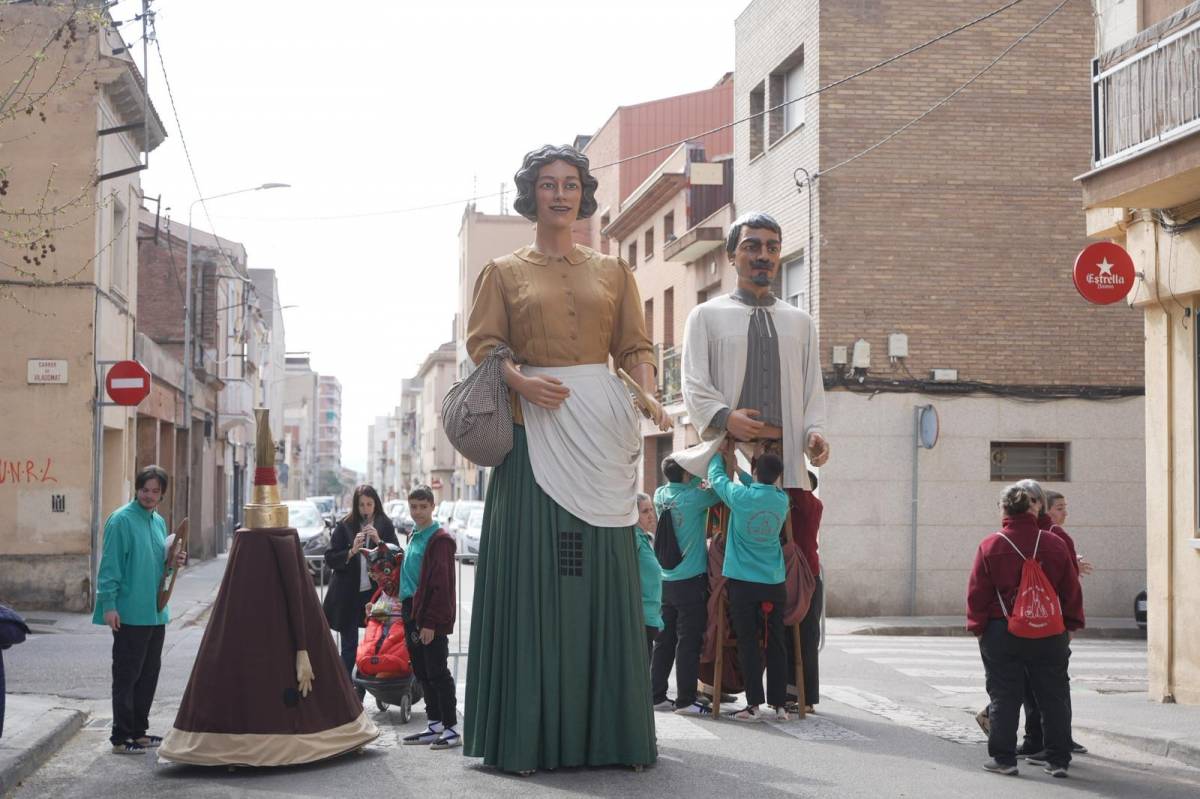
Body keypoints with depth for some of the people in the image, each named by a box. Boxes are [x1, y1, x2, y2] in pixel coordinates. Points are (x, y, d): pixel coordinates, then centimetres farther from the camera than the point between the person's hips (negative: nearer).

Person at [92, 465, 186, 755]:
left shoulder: (159, 522, 13)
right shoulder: (121, 520, -11)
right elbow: (110, 565, -14)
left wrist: (173, 563, 2)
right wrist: (109, 605, -19)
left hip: (155, 612, 8)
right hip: (129, 614, -8)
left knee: (149, 673, 13)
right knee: (127, 676, -3)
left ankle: (138, 731, 24)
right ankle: (121, 737, 4)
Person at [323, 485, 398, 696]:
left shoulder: (385, 526, 4)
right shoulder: (344, 526, 0)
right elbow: (330, 558, -2)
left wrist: (379, 542, -13)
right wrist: (352, 551, -17)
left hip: (375, 592, 1)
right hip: (348, 595, -1)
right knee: (349, 646, 2)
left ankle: (363, 688, 15)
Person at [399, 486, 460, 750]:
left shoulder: (440, 539, -12)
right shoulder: (414, 536, 15)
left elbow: (442, 584, -16)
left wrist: (431, 622, -19)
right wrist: (407, 608, 15)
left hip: (432, 619, -9)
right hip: (412, 614, 9)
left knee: (437, 673, -6)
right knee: (422, 672, 12)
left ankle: (451, 729, -1)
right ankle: (435, 726, 19)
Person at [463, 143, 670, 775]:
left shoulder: (612, 271, 16)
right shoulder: (504, 272, 11)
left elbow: (635, 346, 11)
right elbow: (482, 345, 3)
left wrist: (648, 396, -8)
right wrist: (521, 381, -16)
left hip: (602, 433, 2)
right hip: (535, 431, -2)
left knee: (602, 578, 1)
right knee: (534, 576, -5)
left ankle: (607, 732, 7)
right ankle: (529, 736, 1)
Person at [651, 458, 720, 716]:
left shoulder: (661, 495, 4)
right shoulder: (692, 498, -14)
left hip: (666, 581, 7)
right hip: (692, 581, -7)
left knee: (664, 641, 11)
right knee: (689, 643, -2)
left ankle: (657, 695, 15)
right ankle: (685, 700, 0)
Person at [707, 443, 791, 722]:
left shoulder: (740, 496, -12)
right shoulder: (782, 500, -1)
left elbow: (716, 477, 6)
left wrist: (720, 455, 24)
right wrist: (737, 468, 21)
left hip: (743, 583, -3)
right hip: (774, 584, 3)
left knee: (748, 644, 1)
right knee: (776, 645, 7)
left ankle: (754, 705, -1)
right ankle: (779, 704, 9)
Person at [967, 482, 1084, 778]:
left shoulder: (990, 546, -6)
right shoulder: (1055, 544, 0)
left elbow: (977, 593, -4)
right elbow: (1071, 590, 5)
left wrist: (978, 627, 6)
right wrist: (1071, 626, 14)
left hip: (1002, 634, -2)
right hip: (1050, 634, 2)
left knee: (1004, 697, 6)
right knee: (1054, 697, 9)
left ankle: (1003, 758, 6)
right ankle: (1058, 759, 11)